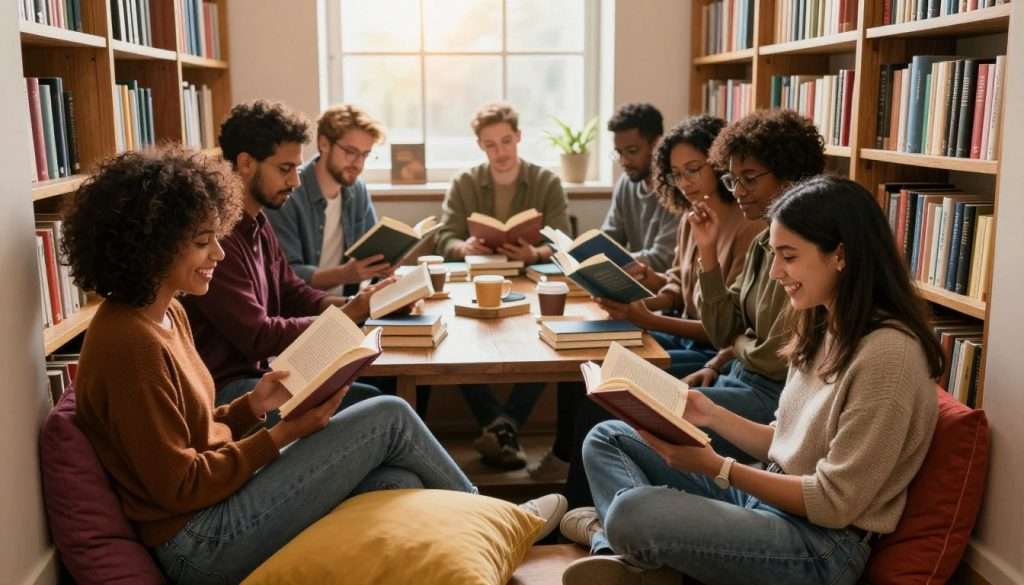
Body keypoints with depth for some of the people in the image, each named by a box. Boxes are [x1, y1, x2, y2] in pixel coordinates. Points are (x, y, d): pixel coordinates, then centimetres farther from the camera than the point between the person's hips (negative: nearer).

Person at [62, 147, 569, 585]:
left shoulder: (165, 314, 8)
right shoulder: (129, 343, -21)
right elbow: (178, 486, -19)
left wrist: (253, 405, -2)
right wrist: (282, 434, -16)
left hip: (217, 500, 9)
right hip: (201, 542, -9)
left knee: (401, 486, -3)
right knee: (388, 417, -9)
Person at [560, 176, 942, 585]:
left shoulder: (888, 353, -21)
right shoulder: (822, 328, 7)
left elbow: (833, 503, -20)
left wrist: (717, 467, -20)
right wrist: (711, 414, -1)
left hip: (822, 544, -10)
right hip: (767, 496, 10)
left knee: (631, 512, -33)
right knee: (607, 438, 8)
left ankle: (614, 540, 0)